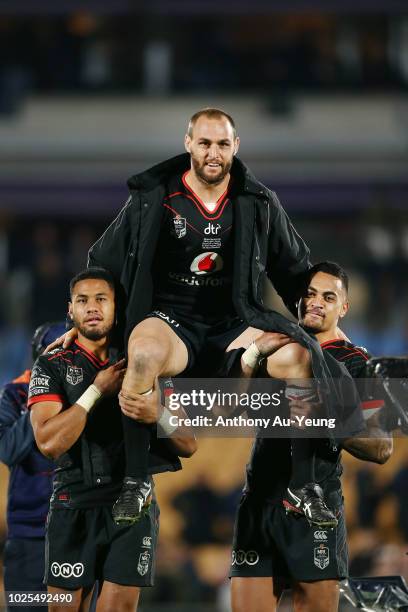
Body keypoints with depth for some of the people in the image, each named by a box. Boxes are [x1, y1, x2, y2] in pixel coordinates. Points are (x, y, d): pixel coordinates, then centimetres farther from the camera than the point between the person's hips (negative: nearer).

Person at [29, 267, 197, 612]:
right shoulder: (53, 366, 3)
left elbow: (188, 446, 5)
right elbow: (49, 441, -13)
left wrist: (157, 416, -15)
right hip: (74, 507, -1)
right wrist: (97, 391, -13)